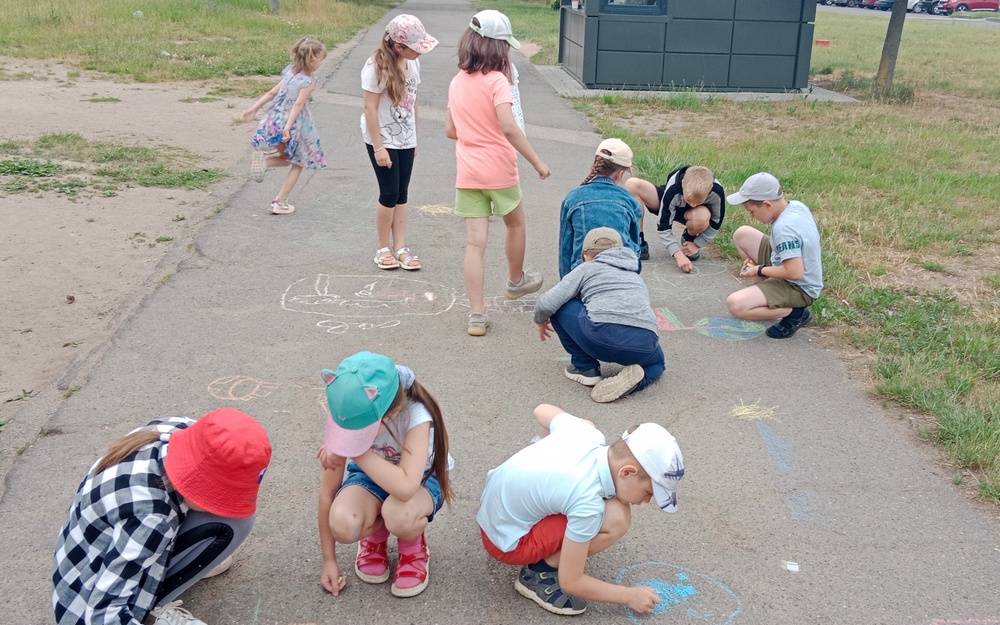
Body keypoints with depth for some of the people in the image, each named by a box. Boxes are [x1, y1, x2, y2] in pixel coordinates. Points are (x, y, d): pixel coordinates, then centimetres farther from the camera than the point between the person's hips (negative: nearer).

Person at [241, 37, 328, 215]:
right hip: (295, 127, -6)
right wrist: (288, 127, -30)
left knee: (286, 159, 26)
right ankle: (279, 203, 8)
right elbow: (298, 104, -23)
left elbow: (271, 93, 11)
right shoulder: (309, 80, -13)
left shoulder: (290, 72, 8)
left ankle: (263, 159, -7)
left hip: (275, 123, 6)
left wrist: (253, 109, 15)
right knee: (298, 164, 13)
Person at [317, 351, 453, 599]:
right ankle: (375, 535, 7)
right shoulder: (345, 415, -24)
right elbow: (328, 490, -15)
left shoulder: (416, 416, -35)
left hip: (420, 478, -3)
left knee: (399, 515, -39)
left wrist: (357, 450, -40)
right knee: (342, 525, -31)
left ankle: (412, 546, 0)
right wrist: (329, 560, -10)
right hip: (370, 476, 3)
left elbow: (405, 488, -47)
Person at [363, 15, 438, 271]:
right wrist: (378, 147, -19)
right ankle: (383, 249, 14)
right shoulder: (376, 67, -19)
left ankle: (400, 248, 14)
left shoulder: (412, 62, -1)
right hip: (383, 140, -6)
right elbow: (370, 108, -18)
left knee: (401, 194, 7)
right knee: (389, 194, -1)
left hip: (405, 139, 6)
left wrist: (414, 136, 10)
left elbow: (412, 100, 8)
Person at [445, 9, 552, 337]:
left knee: (475, 242, 3)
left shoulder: (457, 82, 7)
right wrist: (537, 163, -18)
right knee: (516, 225, 22)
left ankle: (477, 315, 2)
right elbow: (509, 128, -23)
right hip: (499, 170, -5)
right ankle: (516, 281, 43)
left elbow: (451, 130, 12)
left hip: (467, 172, 5)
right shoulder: (496, 80, -13)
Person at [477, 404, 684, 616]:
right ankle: (540, 574, -5)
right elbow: (570, 582, -20)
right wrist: (629, 595, -8)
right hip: (508, 542, -8)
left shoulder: (585, 433, -12)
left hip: (499, 499, 8)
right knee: (616, 518, -23)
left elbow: (542, 410, 11)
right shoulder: (588, 503, -31)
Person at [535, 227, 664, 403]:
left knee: (558, 307, 18)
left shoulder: (586, 268, 19)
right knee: (656, 362, 39)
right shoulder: (635, 276, 34)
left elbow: (547, 304, 8)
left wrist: (541, 321, 31)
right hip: (643, 346, 5)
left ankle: (585, 367, 20)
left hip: (602, 336, -4)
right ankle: (634, 378, 5)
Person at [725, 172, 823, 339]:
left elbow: (795, 272, -34)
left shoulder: (783, 229, -32)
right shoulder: (796, 205, -4)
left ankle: (796, 312, -8)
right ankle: (765, 291, 14)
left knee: (735, 305, -23)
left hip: (799, 288, -10)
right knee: (742, 234, 7)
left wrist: (760, 270, -18)